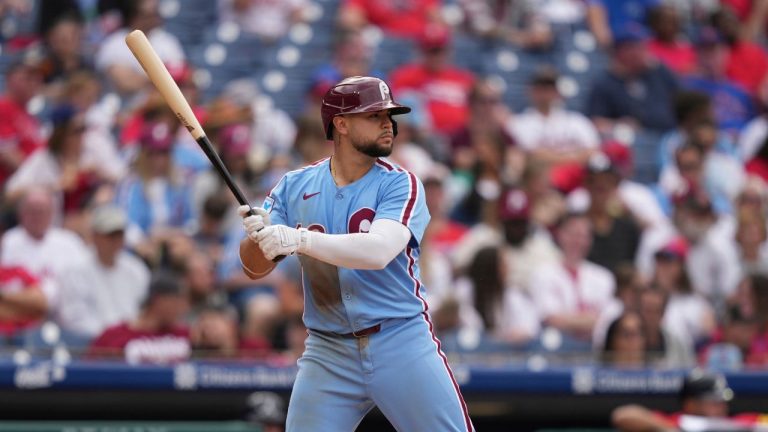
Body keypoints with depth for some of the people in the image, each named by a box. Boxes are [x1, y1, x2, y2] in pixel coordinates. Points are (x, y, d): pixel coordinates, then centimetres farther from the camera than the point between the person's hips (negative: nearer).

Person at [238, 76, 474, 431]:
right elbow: (255, 268, 2)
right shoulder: (295, 187, 5)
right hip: (329, 353, 2)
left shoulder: (400, 184, -4)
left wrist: (299, 240, -33)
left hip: (403, 345, -2)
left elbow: (379, 251, -22)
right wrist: (256, 237, -21)